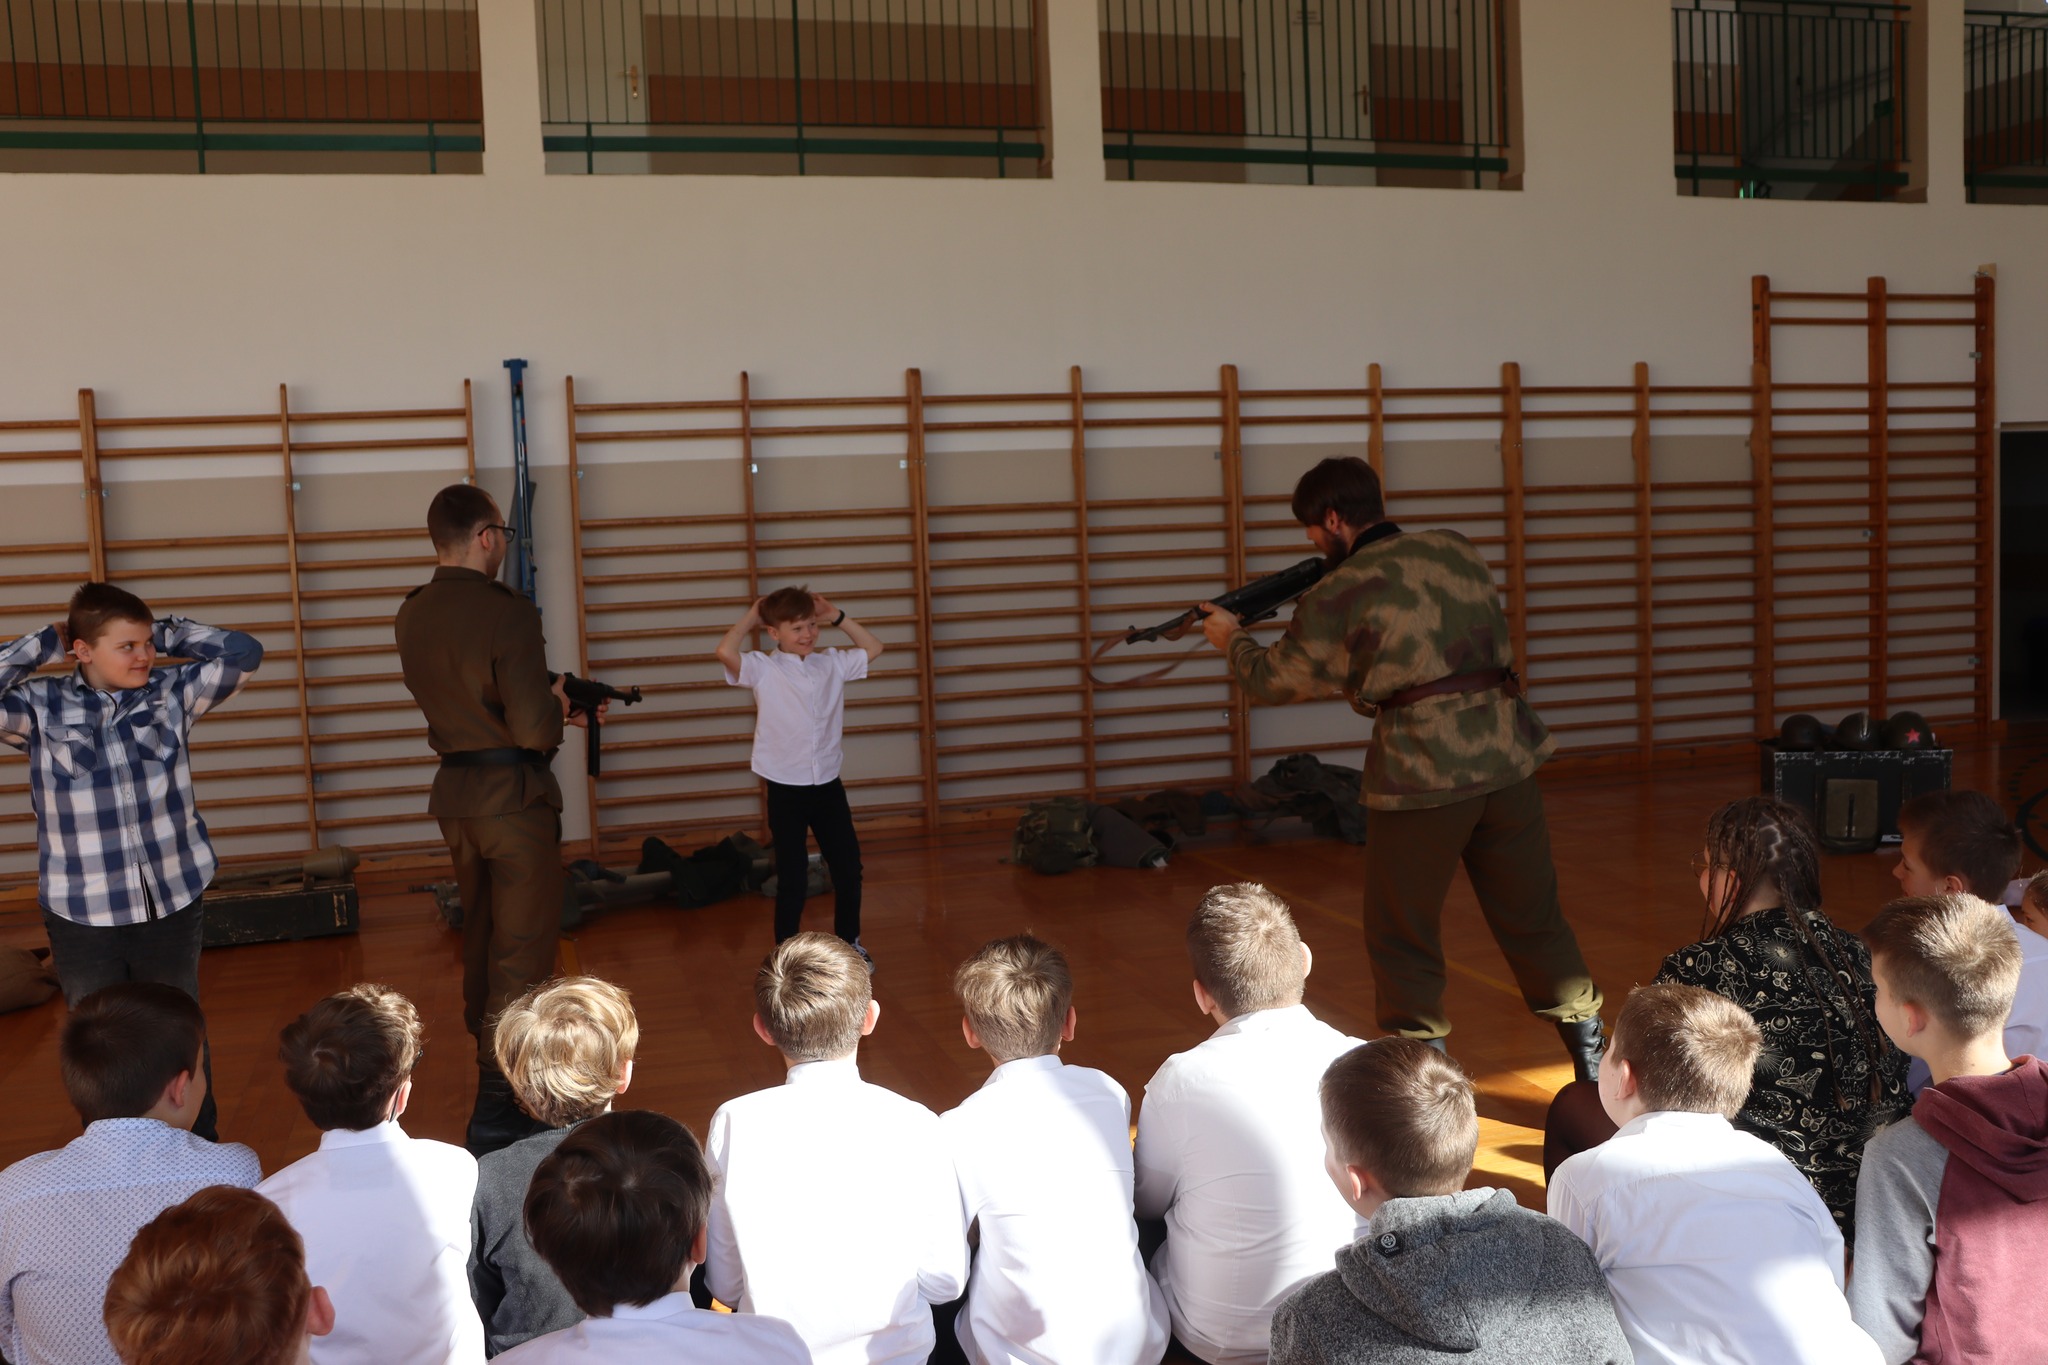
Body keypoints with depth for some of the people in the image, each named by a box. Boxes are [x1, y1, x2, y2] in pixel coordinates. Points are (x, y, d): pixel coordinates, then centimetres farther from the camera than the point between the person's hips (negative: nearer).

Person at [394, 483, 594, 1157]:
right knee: (522, 949, 0)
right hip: (514, 794, -7)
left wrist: (548, 704, 16)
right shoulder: (507, 613, -20)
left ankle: (491, 1060, 37)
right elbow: (534, 729, -24)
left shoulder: (411, 616, 4)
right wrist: (558, 705, -2)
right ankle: (500, 1110, 1)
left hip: (454, 794, 8)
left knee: (480, 936, 21)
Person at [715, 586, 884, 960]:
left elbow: (873, 649, 16)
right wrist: (750, 617, -10)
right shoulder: (763, 669, -9)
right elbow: (725, 652, -27)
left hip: (828, 784, 5)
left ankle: (849, 941, 33)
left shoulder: (832, 663, 4)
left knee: (848, 866, 14)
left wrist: (837, 616, 7)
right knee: (792, 876, 4)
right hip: (786, 790, -4)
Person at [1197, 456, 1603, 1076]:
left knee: (1403, 937, 10)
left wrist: (1233, 639, 28)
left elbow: (1271, 680, 9)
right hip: (1507, 752, 5)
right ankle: (1591, 1054, 25)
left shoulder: (1338, 594, -4)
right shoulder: (1455, 548, 11)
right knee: (1532, 915, 17)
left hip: (1423, 773, -5)